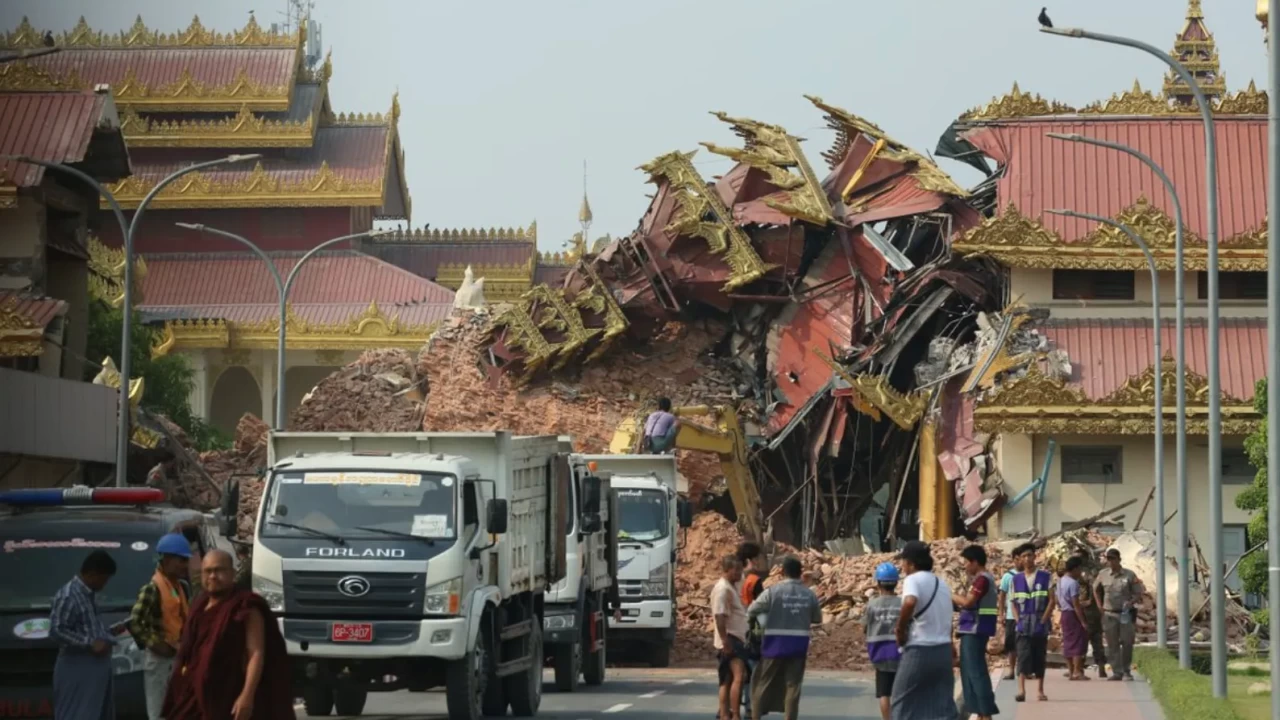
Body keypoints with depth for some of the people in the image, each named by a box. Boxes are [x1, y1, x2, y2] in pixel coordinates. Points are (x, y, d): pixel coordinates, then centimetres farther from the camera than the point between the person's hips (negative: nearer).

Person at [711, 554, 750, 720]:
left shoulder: (732, 587, 17)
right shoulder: (722, 588, -14)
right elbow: (720, 616, -21)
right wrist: (725, 641, -26)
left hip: (737, 638, 11)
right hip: (730, 640, -11)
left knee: (728, 680, 11)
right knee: (738, 677, -20)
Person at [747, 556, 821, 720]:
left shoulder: (773, 592, -10)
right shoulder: (809, 594, 0)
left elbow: (751, 611, -2)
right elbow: (817, 619, 10)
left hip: (775, 643, -2)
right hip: (799, 644, 2)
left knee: (763, 682, 9)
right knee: (793, 685, 5)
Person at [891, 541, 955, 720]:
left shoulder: (913, 580, -11)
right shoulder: (942, 583, 16)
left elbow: (910, 602, -32)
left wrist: (900, 628, -20)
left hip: (919, 651, -7)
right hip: (943, 650, 7)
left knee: (904, 702, 7)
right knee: (943, 705, 6)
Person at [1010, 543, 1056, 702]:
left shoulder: (1045, 576, 1)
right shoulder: (1016, 579, 8)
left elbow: (1052, 600, -1)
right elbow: (1014, 603, 11)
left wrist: (1043, 620, -8)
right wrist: (1018, 620, -2)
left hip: (1040, 625, -1)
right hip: (1023, 626, 1)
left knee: (1039, 657, 6)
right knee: (1023, 656, -12)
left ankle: (1040, 690, 13)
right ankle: (1021, 689, -20)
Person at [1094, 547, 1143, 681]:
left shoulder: (1129, 575, -3)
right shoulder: (1103, 574, 4)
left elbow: (1137, 593, 2)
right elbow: (1096, 590, 20)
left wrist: (1131, 602, -16)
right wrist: (1100, 607, 11)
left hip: (1125, 614, -2)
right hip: (1109, 614, 2)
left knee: (1127, 643, -2)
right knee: (1112, 645, 2)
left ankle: (1126, 671, 13)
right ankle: (1117, 672, 7)